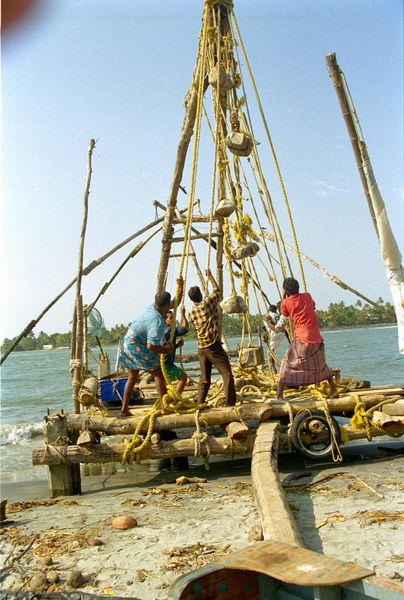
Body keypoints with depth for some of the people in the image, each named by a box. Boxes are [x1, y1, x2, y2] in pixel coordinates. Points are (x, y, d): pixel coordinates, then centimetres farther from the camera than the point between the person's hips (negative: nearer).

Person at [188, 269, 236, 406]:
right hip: (213, 346, -6)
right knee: (227, 374, -5)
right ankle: (230, 404, -11)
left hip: (201, 347, 6)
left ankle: (200, 404, 14)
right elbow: (217, 290, 10)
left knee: (204, 378, 13)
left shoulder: (191, 312, 7)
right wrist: (210, 276, 21)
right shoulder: (208, 302, -7)